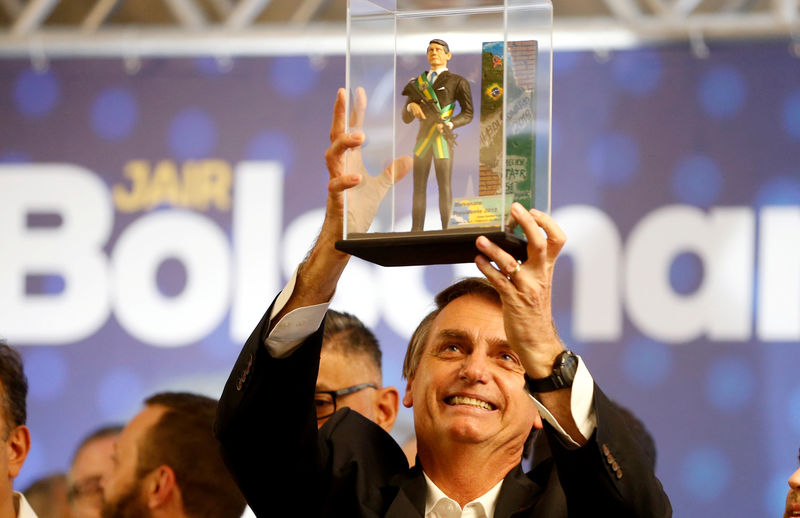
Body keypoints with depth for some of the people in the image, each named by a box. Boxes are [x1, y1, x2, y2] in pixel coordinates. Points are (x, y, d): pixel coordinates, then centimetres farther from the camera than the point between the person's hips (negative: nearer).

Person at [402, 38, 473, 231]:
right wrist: (411, 106, -12)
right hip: (422, 139, 4)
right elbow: (406, 118, 12)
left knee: (444, 186, -4)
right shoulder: (417, 83, 13)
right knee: (419, 186, 3)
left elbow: (468, 114, -2)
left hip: (443, 139, -4)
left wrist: (449, 124, -19)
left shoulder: (457, 82, 0)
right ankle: (416, 231, 4)